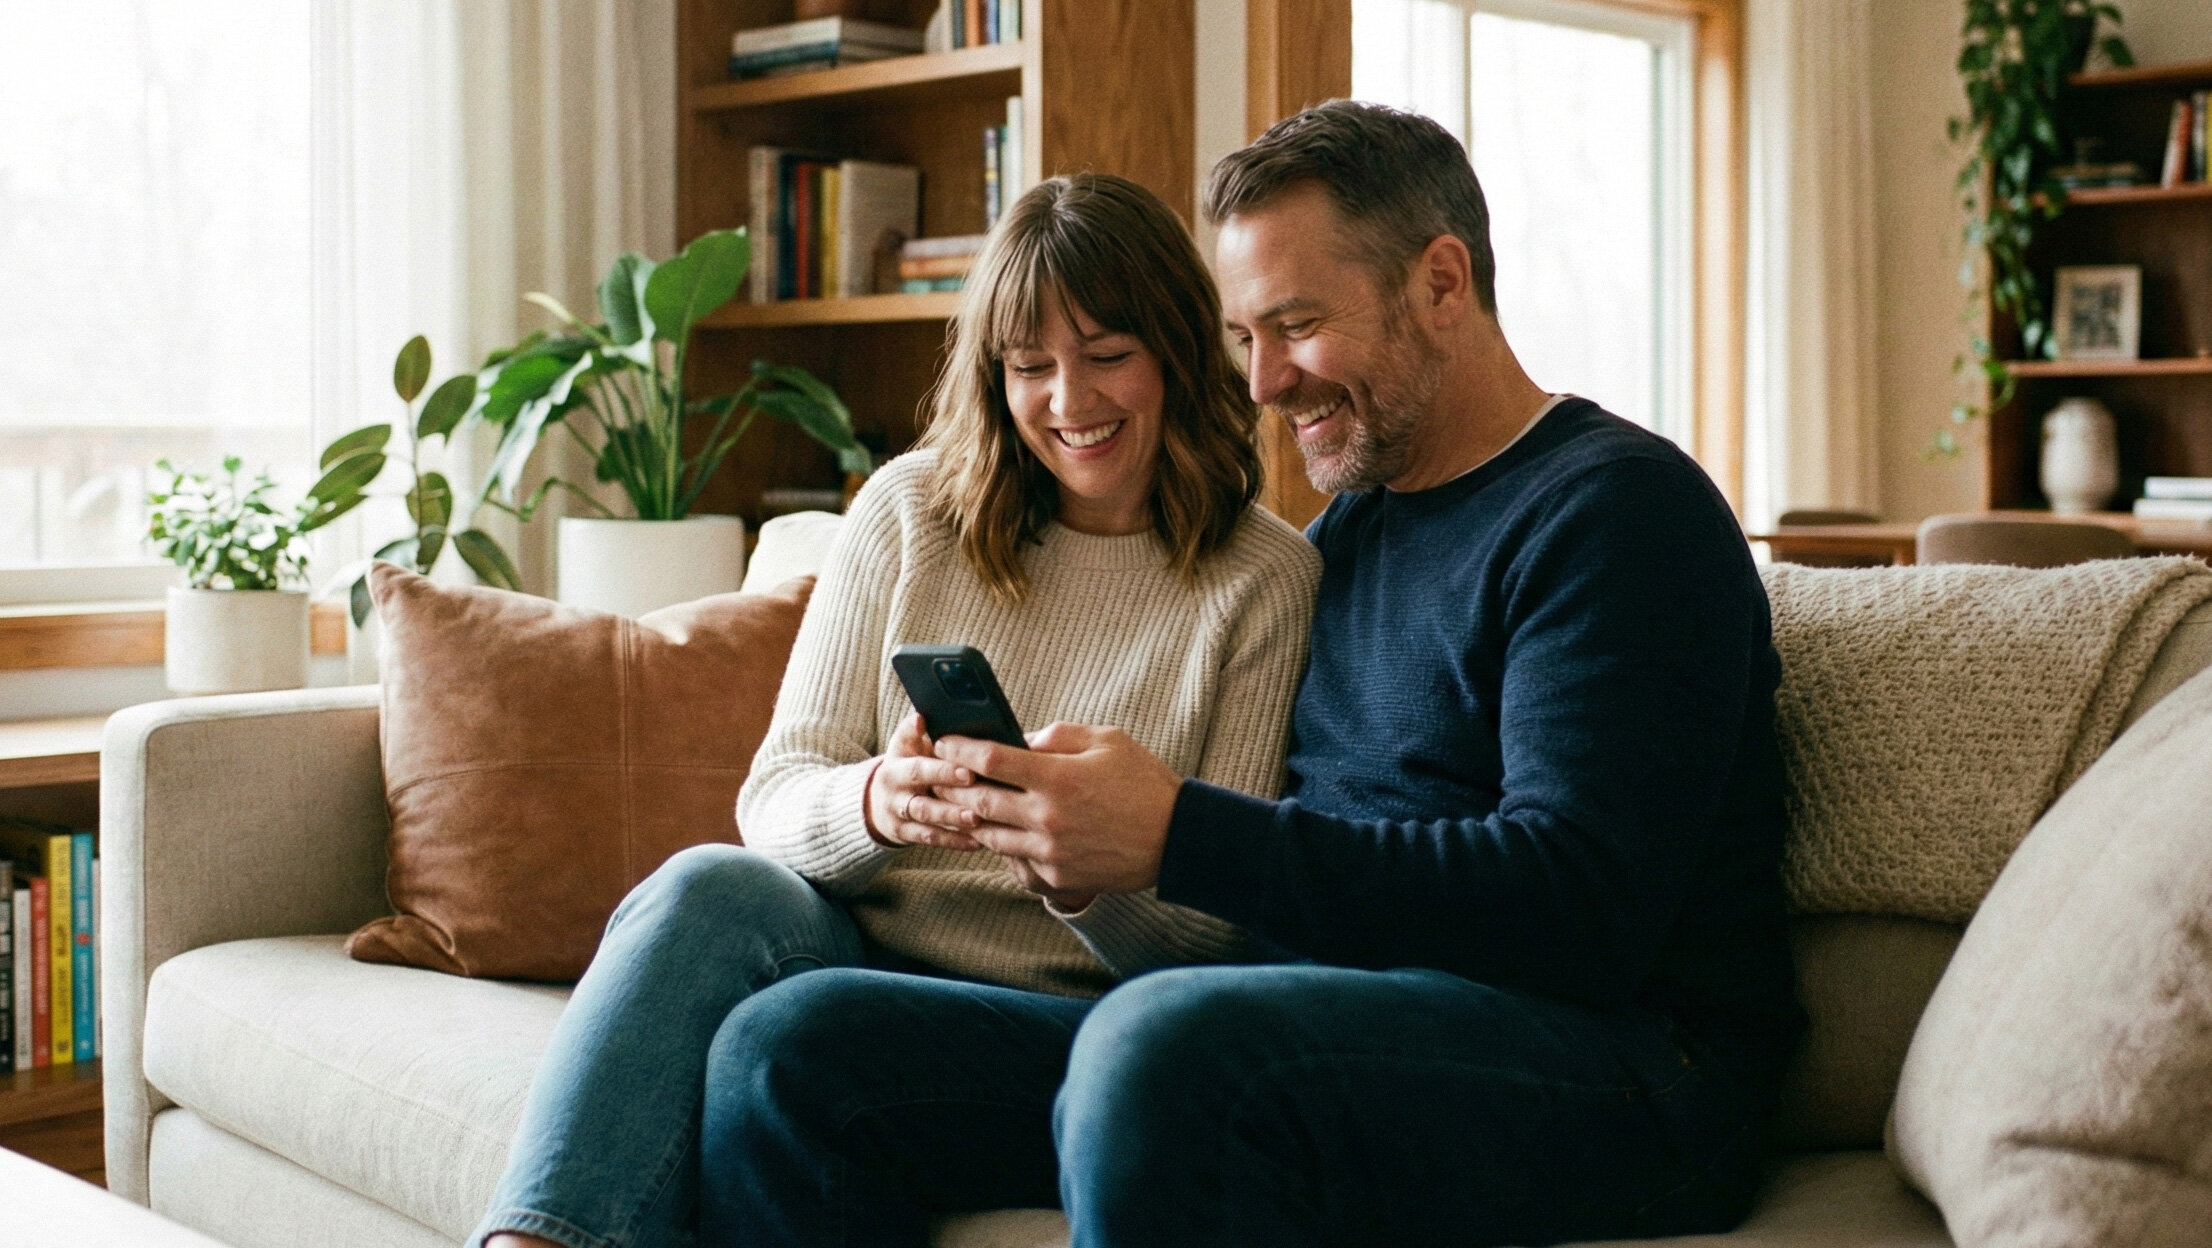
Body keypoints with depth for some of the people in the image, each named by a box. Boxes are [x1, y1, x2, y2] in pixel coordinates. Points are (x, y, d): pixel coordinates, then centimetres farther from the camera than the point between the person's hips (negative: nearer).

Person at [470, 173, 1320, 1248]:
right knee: (710, 887, -31)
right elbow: (773, 798, 2)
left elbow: (1221, 936, -3)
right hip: (856, 948, 3)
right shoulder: (910, 509, 7)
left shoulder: (1266, 580, -2)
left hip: (1080, 1020, -3)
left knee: (783, 1034, -33)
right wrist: (872, 802, -22)